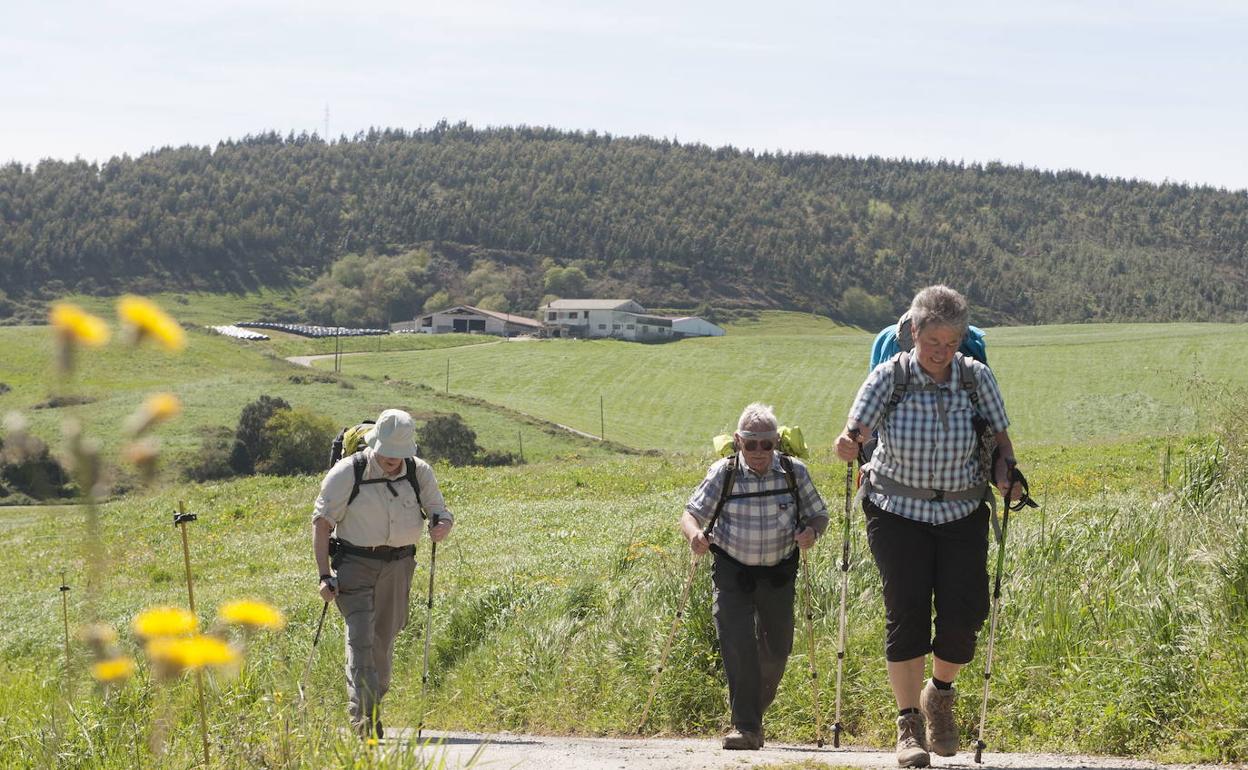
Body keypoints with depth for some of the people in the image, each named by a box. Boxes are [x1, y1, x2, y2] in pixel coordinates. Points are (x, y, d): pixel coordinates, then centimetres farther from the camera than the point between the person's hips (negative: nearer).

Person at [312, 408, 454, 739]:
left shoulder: (419, 472, -3)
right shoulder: (347, 473, -12)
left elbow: (442, 513, 2)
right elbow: (322, 523, -8)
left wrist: (442, 526, -24)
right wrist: (325, 576, -13)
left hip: (398, 565, 4)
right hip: (355, 564, -3)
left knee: (384, 640, 10)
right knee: (360, 637, -16)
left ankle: (372, 713, 24)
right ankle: (363, 716, -20)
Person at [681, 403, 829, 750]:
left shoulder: (794, 472, -8)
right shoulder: (723, 473, -12)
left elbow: (818, 514, 1)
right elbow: (691, 513, -12)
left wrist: (812, 531, -22)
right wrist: (694, 534, -34)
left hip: (778, 570, 2)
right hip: (732, 569, -2)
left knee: (776, 647, 9)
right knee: (737, 643, -15)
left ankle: (756, 707, 36)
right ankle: (746, 727, -12)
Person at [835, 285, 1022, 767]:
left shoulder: (977, 378, -4)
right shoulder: (889, 377, -9)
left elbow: (1001, 438, 4)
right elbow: (855, 431, -19)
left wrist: (1005, 470, -18)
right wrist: (849, 444, -44)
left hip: (962, 514, 2)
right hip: (898, 511, -2)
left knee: (963, 613, -6)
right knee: (907, 611, -9)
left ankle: (940, 692, 25)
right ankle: (908, 722, 2)